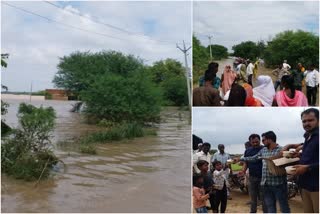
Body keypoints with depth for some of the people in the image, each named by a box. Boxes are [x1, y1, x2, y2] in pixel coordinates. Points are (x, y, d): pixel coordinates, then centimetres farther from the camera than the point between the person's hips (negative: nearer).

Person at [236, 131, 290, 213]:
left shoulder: (281, 150, -7)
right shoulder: (263, 150, 13)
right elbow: (253, 158, 24)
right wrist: (240, 159, 25)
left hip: (278, 183, -6)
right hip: (266, 184, 6)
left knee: (284, 207, 3)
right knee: (270, 208, 13)